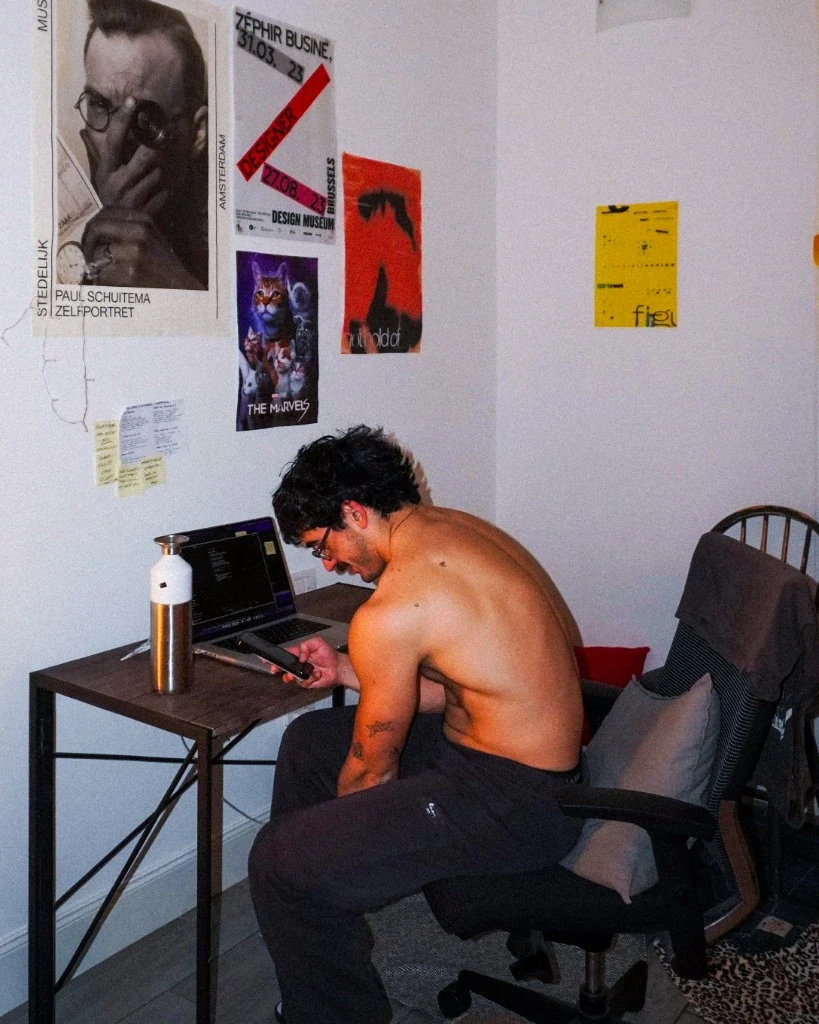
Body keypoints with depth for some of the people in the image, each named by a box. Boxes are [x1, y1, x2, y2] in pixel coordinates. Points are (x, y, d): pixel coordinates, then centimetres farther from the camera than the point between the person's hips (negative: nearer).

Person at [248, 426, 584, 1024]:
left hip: (515, 800, -10)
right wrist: (346, 671, 7)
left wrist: (339, 828, 10)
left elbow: (373, 770, -10)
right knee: (308, 743, 20)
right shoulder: (455, 528, 3)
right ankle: (320, 925, 36)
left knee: (281, 862, -13)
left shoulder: (391, 611, -24)